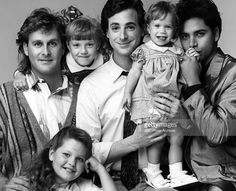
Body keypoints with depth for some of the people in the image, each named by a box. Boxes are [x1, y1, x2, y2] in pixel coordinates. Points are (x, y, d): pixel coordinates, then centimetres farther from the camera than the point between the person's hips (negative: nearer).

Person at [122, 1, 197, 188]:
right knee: (157, 138, -6)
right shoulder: (143, 51, 1)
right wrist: (128, 92, -4)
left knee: (177, 137, 5)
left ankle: (176, 173, 18)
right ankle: (153, 173, 11)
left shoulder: (177, 52, 10)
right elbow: (134, 72, 2)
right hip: (149, 102, -4)